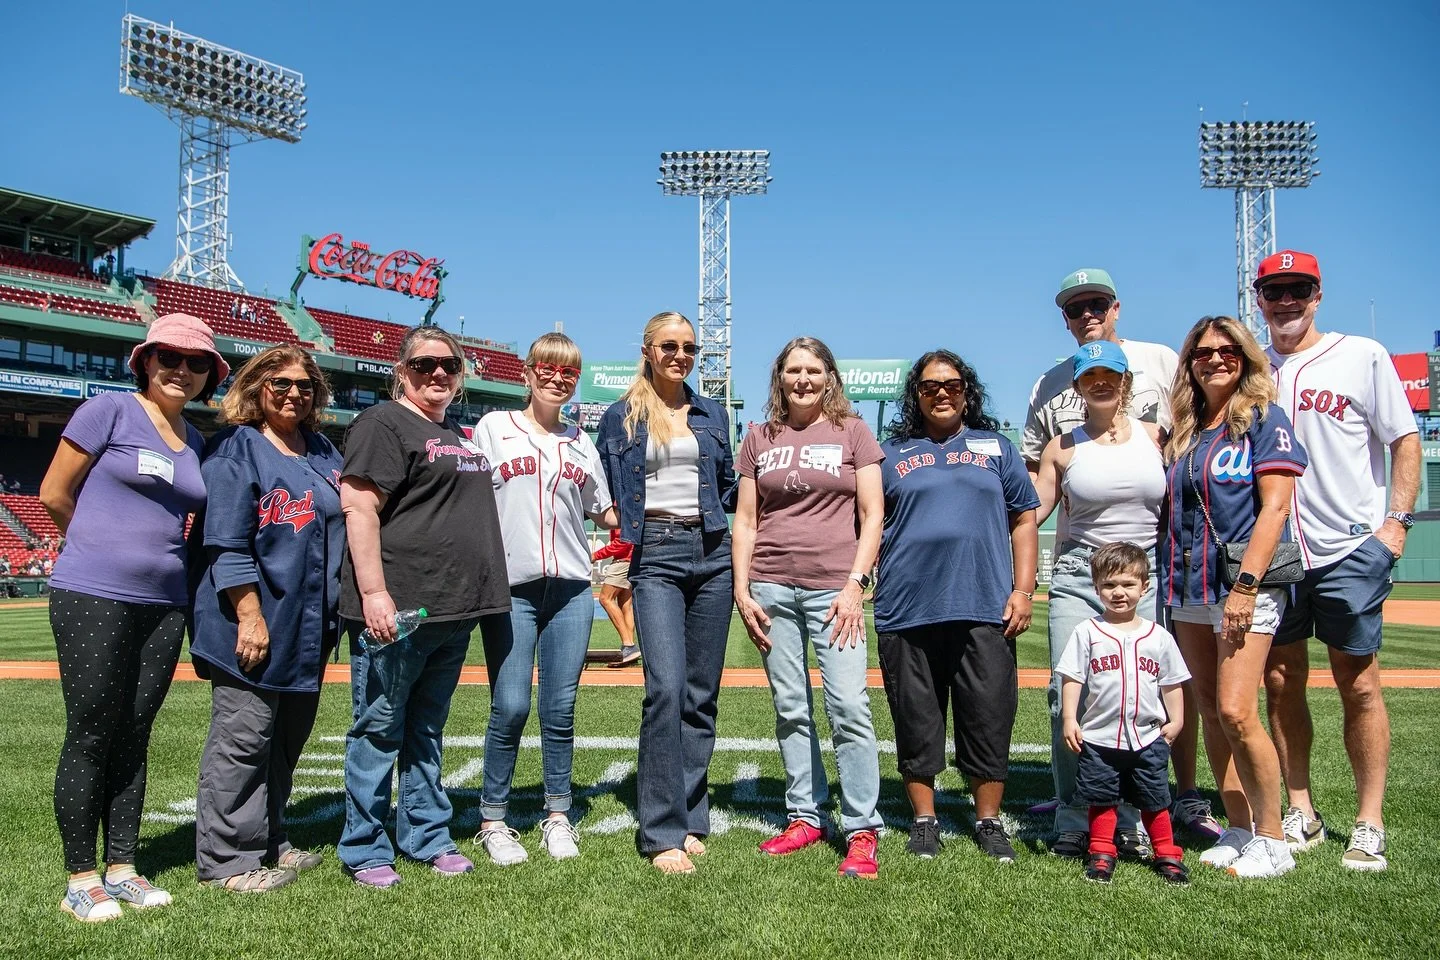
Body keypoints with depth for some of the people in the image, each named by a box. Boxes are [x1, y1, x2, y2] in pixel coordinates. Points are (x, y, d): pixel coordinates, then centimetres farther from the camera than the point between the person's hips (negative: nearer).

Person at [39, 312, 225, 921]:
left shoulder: (196, 441, 12)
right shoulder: (109, 410, -4)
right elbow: (55, 495, -2)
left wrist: (148, 547, 9)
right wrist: (105, 547, 8)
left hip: (164, 605, 5)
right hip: (93, 598, -5)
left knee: (133, 737, 11)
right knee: (90, 737, 1)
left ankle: (121, 869, 21)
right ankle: (80, 880, 12)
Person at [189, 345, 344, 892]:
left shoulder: (324, 453, 15)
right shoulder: (235, 450, -7)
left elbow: (343, 526, 22)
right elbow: (226, 543, -14)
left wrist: (335, 611, 16)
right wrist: (250, 616, -19)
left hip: (309, 630, 8)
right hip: (255, 626, -7)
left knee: (289, 738, 15)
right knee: (243, 741, -2)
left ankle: (270, 842, 28)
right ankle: (228, 860, 9)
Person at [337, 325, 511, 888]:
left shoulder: (458, 435, 21)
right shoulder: (383, 423, -4)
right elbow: (358, 507, -14)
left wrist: (476, 599, 20)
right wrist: (374, 592, -22)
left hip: (453, 610, 8)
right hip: (398, 609, -8)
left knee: (427, 729, 16)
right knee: (379, 728, 2)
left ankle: (428, 838, 25)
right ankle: (364, 852, 13)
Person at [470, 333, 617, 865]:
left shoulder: (581, 443, 16)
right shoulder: (494, 427, 7)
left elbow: (604, 511, 22)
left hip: (571, 588, 3)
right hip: (510, 587, -2)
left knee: (561, 709, 5)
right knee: (510, 708, -5)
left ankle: (557, 815, 19)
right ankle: (493, 819, 12)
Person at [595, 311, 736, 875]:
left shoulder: (712, 414, 14)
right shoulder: (620, 418, 6)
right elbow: (605, 495, 12)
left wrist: (712, 518, 8)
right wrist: (628, 529, 2)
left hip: (711, 553, 4)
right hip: (656, 556, -3)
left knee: (702, 693, 5)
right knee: (666, 686, -16)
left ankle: (690, 817, 16)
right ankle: (662, 832, -9)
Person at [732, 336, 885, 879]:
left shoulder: (852, 432, 7)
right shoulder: (759, 439, 13)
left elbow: (872, 514, 2)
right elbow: (745, 519, 12)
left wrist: (855, 583, -8)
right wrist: (741, 589, 3)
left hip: (833, 588, -2)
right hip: (772, 588, 3)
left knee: (849, 706, -9)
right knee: (790, 709, 8)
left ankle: (861, 830, 1)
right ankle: (805, 815, 20)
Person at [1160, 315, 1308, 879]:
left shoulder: (1264, 420, -2)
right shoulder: (1185, 431, 16)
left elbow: (1275, 505, -11)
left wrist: (1246, 584, -18)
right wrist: (1167, 579, 10)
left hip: (1244, 584, -6)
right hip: (1188, 589, 7)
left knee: (1236, 712, -13)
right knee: (1211, 713, 8)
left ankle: (1272, 841, 2)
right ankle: (1238, 831, 19)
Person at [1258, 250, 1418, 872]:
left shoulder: (1362, 356, 2)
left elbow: (1404, 440, 2)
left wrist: (1397, 519, -9)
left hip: (1351, 548, -3)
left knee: (1359, 686, 1)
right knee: (1281, 683, 7)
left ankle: (1369, 825, 11)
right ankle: (1301, 815, 19)